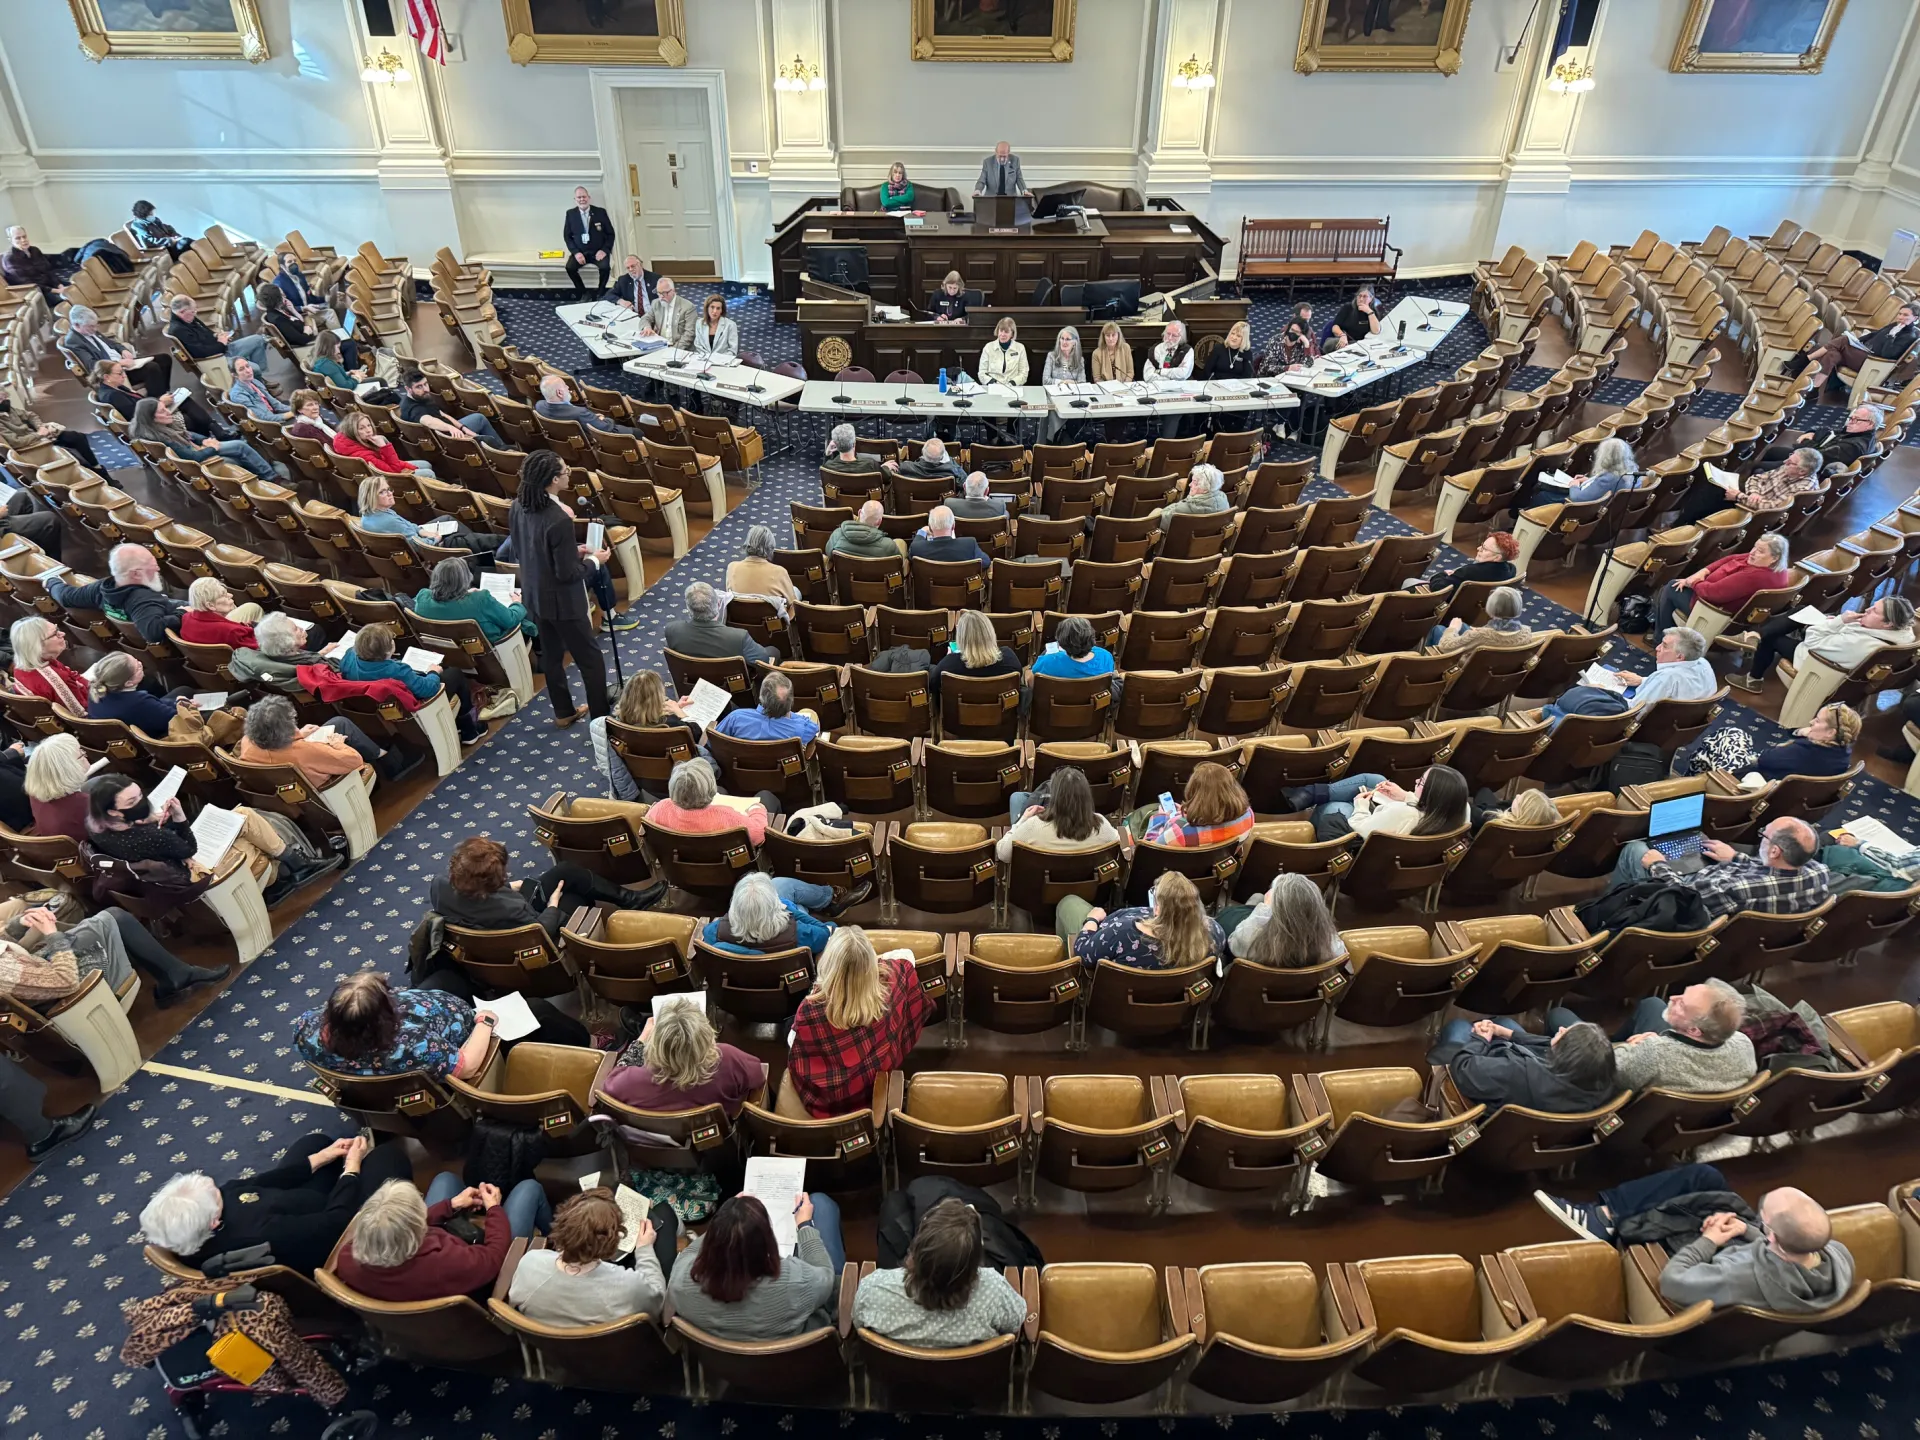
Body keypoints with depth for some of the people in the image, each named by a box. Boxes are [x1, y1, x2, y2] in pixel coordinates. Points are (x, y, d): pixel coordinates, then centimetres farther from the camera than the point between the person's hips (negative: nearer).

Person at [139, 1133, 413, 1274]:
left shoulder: (183, 1242, -21)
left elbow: (258, 1184, -7)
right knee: (390, 1154, 1)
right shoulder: (261, 1238, -43)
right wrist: (351, 1167, -13)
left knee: (315, 1141, 21)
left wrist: (321, 1159, -2)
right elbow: (338, 1221, -28)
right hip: (330, 1238, -7)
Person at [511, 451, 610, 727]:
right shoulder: (559, 520, -31)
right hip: (561, 600, -8)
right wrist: (594, 561, -8)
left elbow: (520, 553, 8)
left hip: (534, 595, 8)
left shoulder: (518, 507, -5)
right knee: (591, 659, 8)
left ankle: (564, 712, 37)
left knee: (551, 655, 22)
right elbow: (567, 573, -25)